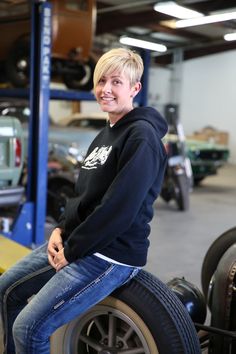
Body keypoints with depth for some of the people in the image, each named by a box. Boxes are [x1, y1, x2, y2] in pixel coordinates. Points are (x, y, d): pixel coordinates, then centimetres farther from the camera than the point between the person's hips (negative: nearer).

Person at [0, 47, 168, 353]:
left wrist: (72, 251, -16)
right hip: (74, 241, 10)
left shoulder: (141, 136, -17)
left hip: (111, 254, -9)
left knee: (30, 328, -15)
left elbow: (119, 209, -24)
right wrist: (61, 229, 1)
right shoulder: (106, 133, 13)